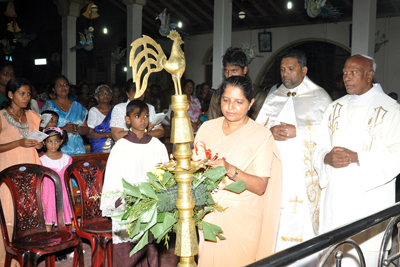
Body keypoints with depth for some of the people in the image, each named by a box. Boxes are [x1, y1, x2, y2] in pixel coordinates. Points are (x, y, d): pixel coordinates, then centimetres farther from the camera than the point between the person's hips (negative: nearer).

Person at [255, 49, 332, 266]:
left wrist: (298, 132, -16)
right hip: (274, 169, 4)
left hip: (303, 171, -4)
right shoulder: (273, 97, 16)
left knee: (301, 220, -3)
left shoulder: (319, 97, 3)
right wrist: (271, 131, -7)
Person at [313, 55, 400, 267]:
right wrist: (327, 158, -12)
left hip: (368, 199, -4)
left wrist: (357, 157, -21)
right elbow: (320, 148, 11)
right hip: (334, 196, 5)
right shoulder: (335, 108, 13)